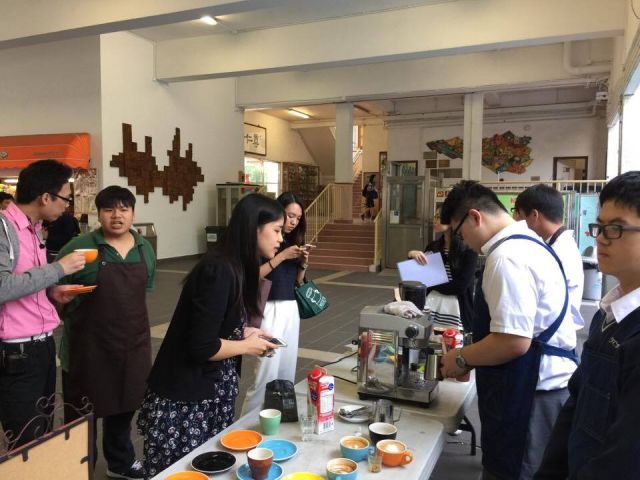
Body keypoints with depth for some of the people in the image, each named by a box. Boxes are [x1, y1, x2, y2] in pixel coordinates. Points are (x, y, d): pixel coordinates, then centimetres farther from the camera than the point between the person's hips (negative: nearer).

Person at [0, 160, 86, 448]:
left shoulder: (34, 229, 12)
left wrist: (51, 291, 5)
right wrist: (58, 269, -21)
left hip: (43, 345, 8)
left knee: (42, 435, 17)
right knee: (28, 445, 3)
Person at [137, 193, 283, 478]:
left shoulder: (234, 268, 5)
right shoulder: (219, 271, -24)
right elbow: (201, 347, -25)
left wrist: (244, 334, 1)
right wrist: (246, 346, -12)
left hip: (211, 389, 9)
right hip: (183, 398, -8)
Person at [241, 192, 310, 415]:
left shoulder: (293, 241, 11)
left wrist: (303, 263, -2)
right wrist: (282, 256, -20)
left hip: (291, 309, 7)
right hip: (270, 310, -7)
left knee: (287, 372, 13)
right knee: (267, 374, -5)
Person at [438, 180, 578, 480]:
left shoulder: (507, 258, -23)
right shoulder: (529, 243, 10)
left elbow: (513, 342, -27)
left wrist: (462, 358, -11)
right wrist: (472, 358, 14)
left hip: (530, 395, -10)